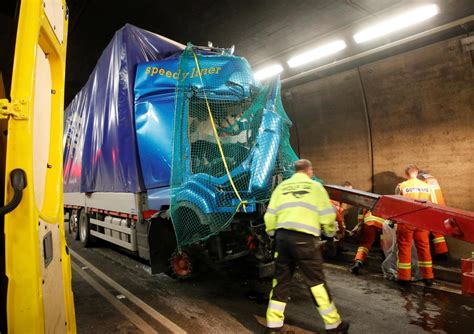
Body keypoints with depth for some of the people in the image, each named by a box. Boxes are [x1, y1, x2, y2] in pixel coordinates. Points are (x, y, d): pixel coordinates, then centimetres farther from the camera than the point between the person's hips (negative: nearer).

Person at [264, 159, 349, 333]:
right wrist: (331, 231, 24)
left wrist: (272, 233, 28)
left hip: (282, 236, 3)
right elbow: (327, 216, 5)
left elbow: (270, 215, 12)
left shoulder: (281, 186, 16)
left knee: (280, 281, 14)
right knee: (316, 282, 10)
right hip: (304, 238, -3)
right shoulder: (315, 186, 8)